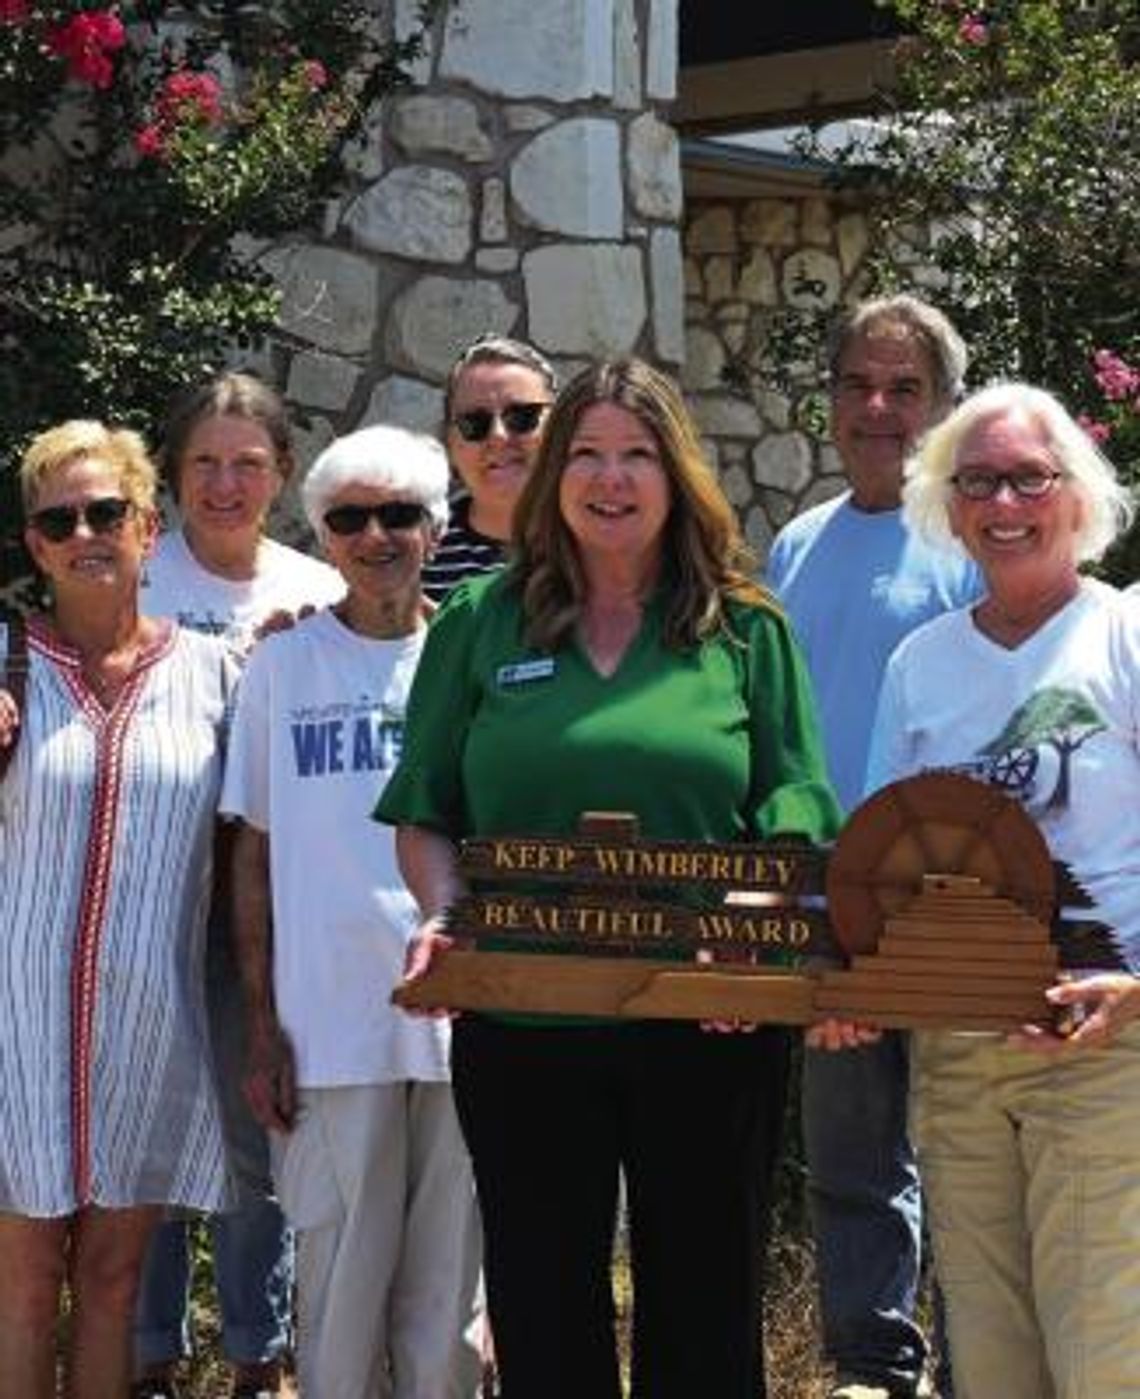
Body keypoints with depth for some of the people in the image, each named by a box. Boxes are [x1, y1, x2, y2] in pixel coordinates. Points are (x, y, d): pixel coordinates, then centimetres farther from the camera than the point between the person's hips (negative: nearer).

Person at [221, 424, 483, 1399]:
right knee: (341, 1281, 3)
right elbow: (256, 854, 6)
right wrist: (262, 1026, 0)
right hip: (331, 1021, -1)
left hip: (466, 1014, 1)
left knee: (448, 1284, 8)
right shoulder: (284, 667, 5)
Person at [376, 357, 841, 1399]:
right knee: (544, 1306, 11)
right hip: (523, 1021, 1)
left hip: (707, 1023, 0)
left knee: (703, 1303, 11)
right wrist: (442, 918, -10)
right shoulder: (481, 622, 6)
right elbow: (424, 815, 7)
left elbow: (795, 822, 1)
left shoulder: (747, 630, 5)